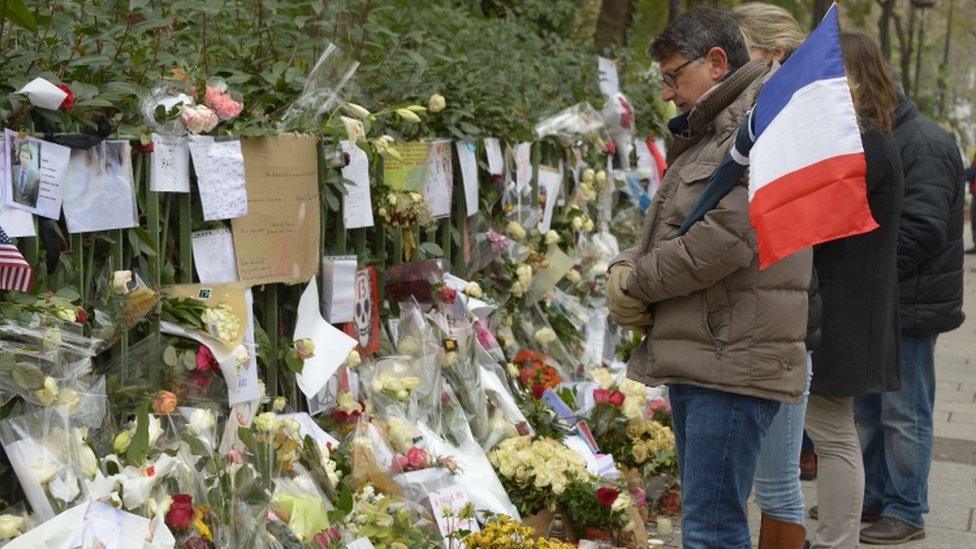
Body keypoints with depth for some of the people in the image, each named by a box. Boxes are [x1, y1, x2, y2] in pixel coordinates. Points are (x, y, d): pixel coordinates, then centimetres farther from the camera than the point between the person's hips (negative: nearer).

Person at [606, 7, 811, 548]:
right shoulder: (705, 134, 20)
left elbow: (726, 238, -22)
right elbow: (661, 228, 23)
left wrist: (635, 283, -10)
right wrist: (624, 268, 0)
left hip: (734, 362, -10)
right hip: (694, 357, 10)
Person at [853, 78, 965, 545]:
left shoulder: (925, 145, -15)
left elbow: (919, 230, -23)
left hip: (910, 306, -9)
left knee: (904, 415, -1)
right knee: (866, 410, 16)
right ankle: (871, 498, 27)